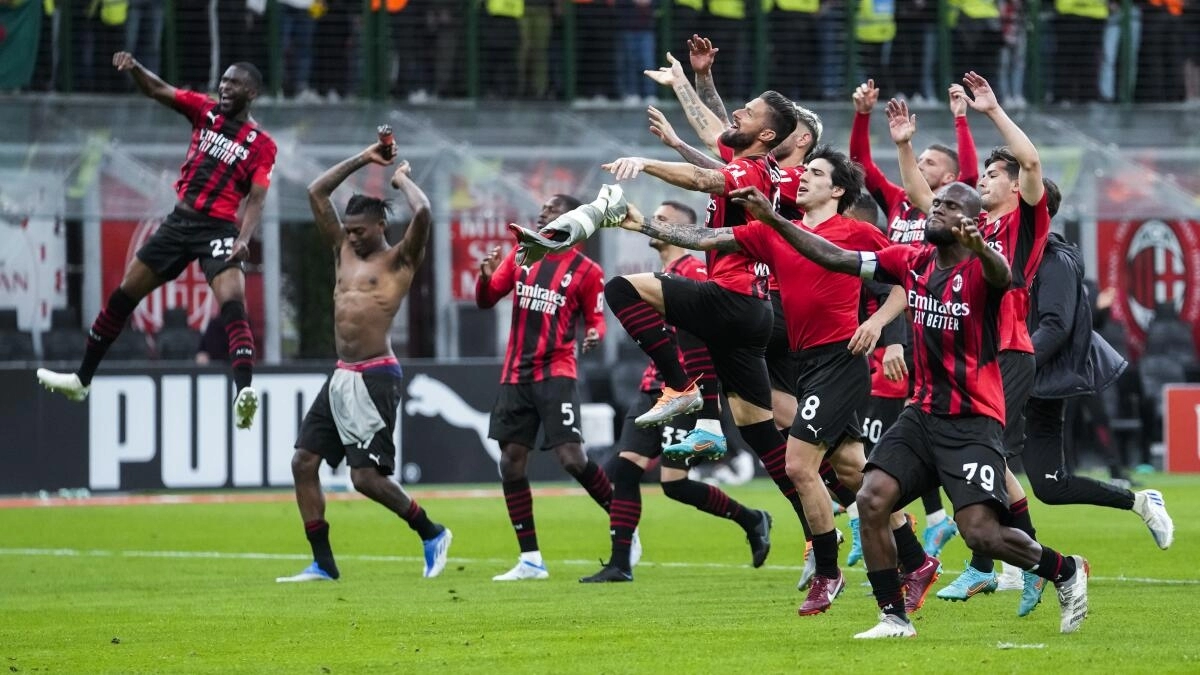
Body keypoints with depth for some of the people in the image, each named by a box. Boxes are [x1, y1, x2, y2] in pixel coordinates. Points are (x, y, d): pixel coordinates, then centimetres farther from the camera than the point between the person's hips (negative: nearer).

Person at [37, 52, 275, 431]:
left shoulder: (261, 145, -2)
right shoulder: (205, 111, 8)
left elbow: (255, 200, -8)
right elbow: (157, 91, -2)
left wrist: (243, 239, -26)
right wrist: (134, 69, -23)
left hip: (218, 228, -5)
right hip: (180, 221, 5)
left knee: (232, 304, -26)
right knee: (124, 294, 11)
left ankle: (244, 393, -40)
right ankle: (82, 379, 24)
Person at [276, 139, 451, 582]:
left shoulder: (400, 259, -2)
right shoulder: (344, 252, 18)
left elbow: (422, 213, -20)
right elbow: (316, 193, 20)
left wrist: (402, 179, -2)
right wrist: (363, 160, 16)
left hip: (374, 378, -8)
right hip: (341, 377, 8)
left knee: (366, 476, -11)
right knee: (303, 462, 0)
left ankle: (432, 534, 10)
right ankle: (323, 563, 5)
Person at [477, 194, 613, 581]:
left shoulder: (586, 271, -2)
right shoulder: (522, 256, 11)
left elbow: (595, 320, 4)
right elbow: (485, 301, 13)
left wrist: (595, 335, -20)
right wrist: (486, 276, -8)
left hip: (555, 373, -5)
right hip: (515, 373, 5)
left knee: (571, 458, -17)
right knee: (511, 463, 1)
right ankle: (530, 560, 8)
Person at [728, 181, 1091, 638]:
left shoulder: (978, 268, -12)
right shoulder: (912, 263, 5)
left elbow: (1001, 276, -37)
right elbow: (835, 258, 8)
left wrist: (979, 247, -61)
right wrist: (773, 219, 4)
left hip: (972, 421, -6)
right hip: (922, 412, 6)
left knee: (981, 533, -15)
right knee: (871, 501, -11)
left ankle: (1066, 572, 12)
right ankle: (894, 618, 1)